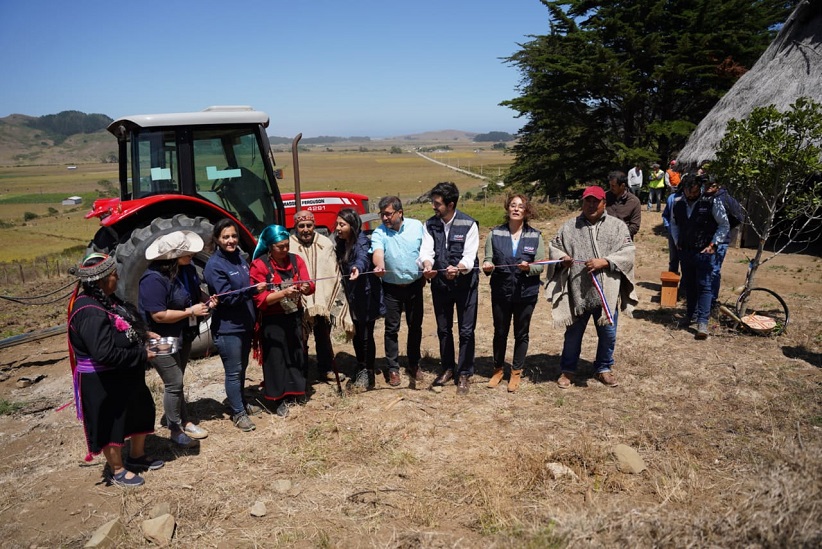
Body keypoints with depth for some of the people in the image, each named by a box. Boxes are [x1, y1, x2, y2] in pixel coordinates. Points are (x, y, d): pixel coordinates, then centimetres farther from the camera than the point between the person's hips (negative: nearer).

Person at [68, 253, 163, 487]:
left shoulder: (105, 300, 3)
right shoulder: (90, 312, -29)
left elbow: (125, 329, 19)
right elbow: (105, 353, -33)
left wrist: (144, 335, 3)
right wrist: (142, 355, -24)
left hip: (125, 375, 10)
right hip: (103, 381, -10)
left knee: (142, 412, 21)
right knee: (112, 423, 9)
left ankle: (137, 456, 42)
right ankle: (117, 470, 29)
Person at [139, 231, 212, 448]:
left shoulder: (186, 269, -3)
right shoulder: (154, 279, -28)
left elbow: (195, 292, 16)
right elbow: (159, 315, -30)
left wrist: (205, 301, -6)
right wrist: (191, 311, -24)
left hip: (183, 335, 8)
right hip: (163, 340, -8)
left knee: (177, 382, 20)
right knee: (174, 384, 0)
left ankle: (184, 421, 33)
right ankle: (175, 430, 17)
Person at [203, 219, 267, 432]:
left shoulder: (239, 258, 7)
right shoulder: (214, 265, -16)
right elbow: (226, 297, -22)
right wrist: (254, 290, -31)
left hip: (245, 324, 8)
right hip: (227, 328, -7)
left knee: (242, 368, 20)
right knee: (233, 372, 2)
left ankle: (241, 402, 36)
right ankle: (238, 413, 15)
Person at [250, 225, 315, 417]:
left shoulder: (296, 260, 3)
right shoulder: (259, 265, -11)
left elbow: (309, 285, -2)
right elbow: (260, 299, -15)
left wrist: (306, 287, -26)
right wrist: (284, 293, -28)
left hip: (294, 316, 4)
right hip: (272, 321, -4)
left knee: (297, 354, 10)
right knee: (276, 359, 4)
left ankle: (296, 392, 28)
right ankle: (281, 399, 17)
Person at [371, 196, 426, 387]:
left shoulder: (416, 226, -3)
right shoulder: (379, 233, -10)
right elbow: (377, 251, -29)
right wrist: (379, 265, -50)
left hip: (415, 285, 2)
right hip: (392, 287, -2)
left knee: (415, 326, 11)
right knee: (391, 328, 4)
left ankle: (414, 364, 27)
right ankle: (393, 368, 15)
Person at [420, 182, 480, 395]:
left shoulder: (469, 224, -13)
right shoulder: (430, 225, -1)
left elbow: (469, 256, -20)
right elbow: (426, 251, -12)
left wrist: (458, 269, -40)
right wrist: (427, 265, -35)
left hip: (465, 284, -4)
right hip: (440, 283, 4)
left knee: (466, 331, 3)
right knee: (443, 329, 15)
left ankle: (464, 374, 17)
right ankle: (448, 368, 33)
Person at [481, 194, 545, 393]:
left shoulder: (535, 236, -2)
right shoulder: (495, 234, 0)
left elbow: (540, 266, -3)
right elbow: (488, 260, -1)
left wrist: (529, 267, -23)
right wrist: (487, 266, -23)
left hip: (526, 293, 0)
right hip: (500, 292, 1)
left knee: (521, 333, 11)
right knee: (500, 332, 13)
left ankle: (516, 372, 26)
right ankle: (498, 369, 31)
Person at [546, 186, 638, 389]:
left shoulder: (617, 226, 5)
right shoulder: (569, 226, 7)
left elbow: (628, 252, -4)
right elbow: (553, 247, 10)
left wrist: (604, 262, -17)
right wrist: (562, 258, -11)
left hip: (607, 292, 0)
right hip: (577, 292, 0)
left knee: (607, 333, 11)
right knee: (573, 333, 11)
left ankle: (604, 368, 32)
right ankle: (568, 369, 27)